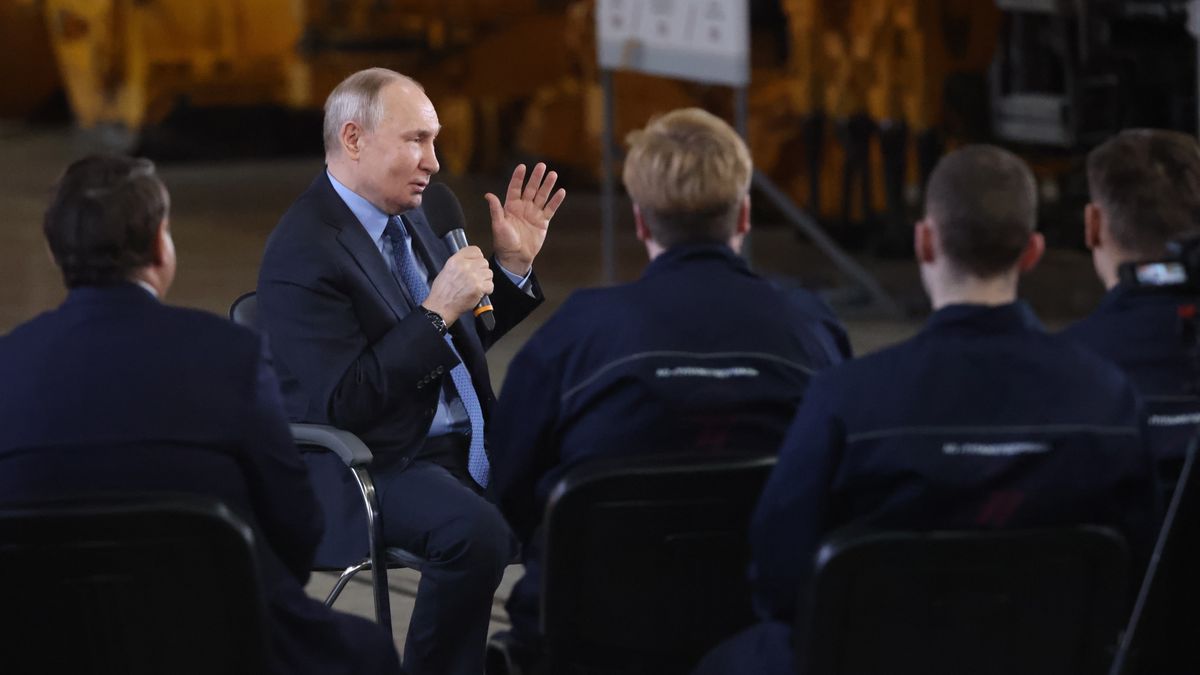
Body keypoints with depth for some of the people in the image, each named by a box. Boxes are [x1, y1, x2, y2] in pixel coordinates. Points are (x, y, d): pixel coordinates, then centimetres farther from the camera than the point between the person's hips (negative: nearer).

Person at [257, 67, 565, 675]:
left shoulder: (406, 216, 11)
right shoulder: (303, 253, -15)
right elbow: (344, 404, -21)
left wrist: (514, 264, 8)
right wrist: (437, 312, -23)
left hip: (462, 443, 8)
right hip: (371, 466, -8)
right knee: (476, 533, -34)